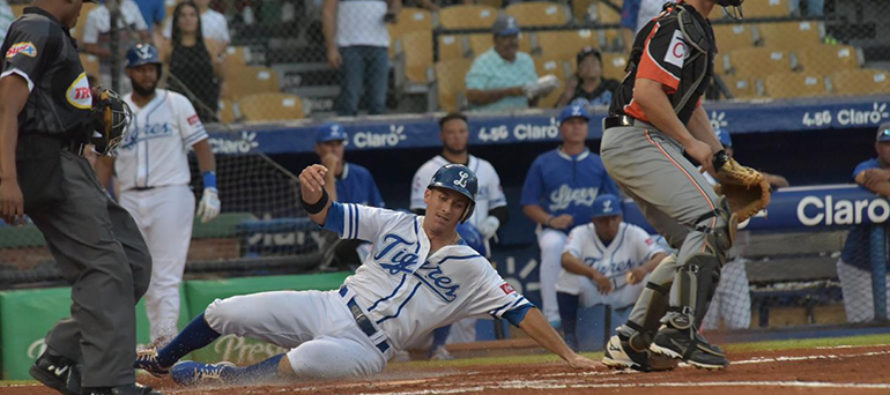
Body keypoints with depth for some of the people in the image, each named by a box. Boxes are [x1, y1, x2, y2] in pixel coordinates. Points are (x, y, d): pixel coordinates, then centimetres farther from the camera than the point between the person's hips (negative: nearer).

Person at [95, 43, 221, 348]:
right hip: (130, 200, 4)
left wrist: (210, 190, -10)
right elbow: (106, 162, 14)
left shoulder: (176, 104, 3)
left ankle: (165, 341, -13)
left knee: (166, 277, -10)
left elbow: (202, 147, 1)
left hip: (170, 194, -4)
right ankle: (159, 342, 7)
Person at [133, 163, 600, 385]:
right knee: (224, 312, -7)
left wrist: (569, 356, -14)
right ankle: (159, 362, 19)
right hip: (329, 309, 3)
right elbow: (325, 214, -2)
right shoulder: (394, 225, 5)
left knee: (303, 360, -37)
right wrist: (312, 190, -26)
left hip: (365, 348, -3)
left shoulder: (471, 269, -1)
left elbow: (520, 310, -5)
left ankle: (224, 377, -13)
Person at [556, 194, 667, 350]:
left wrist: (645, 268, -48)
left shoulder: (634, 234, -10)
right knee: (568, 275, -29)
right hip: (591, 295, 0)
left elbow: (662, 257, -24)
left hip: (624, 295, 0)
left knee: (652, 276, -25)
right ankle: (569, 337, -19)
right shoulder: (581, 233, -12)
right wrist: (594, 274, -52)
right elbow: (566, 259, -33)